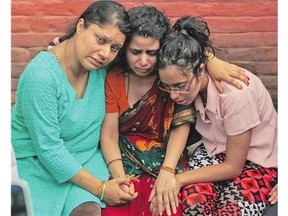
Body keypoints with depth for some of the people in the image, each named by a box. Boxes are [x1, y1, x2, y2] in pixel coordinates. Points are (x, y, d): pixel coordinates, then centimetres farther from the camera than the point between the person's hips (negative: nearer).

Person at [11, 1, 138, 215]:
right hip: (35, 163, -4)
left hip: (84, 157, 4)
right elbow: (49, 149, -23)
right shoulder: (41, 75, -25)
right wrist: (100, 188, -20)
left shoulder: (101, 67, -6)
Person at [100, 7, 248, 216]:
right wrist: (120, 178, -19)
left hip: (164, 162, 0)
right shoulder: (113, 77, -2)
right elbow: (109, 134, -5)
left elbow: (181, 125, -8)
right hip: (122, 163, 1)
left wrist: (167, 172, -21)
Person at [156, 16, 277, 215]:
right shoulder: (189, 83, -16)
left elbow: (233, 167, -21)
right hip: (215, 150, 4)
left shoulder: (236, 94, -32)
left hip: (258, 160, -3)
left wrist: (180, 179, -21)